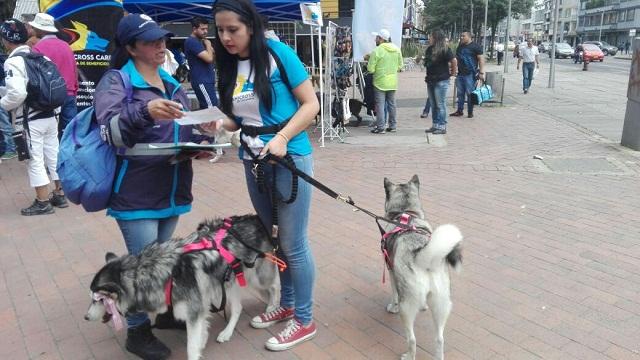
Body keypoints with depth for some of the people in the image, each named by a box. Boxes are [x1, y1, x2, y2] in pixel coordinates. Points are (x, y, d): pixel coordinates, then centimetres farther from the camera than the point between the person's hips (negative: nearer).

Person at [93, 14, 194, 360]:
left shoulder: (172, 84, 14)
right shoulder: (116, 81, -6)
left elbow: (183, 131, 20)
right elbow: (110, 131, -18)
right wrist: (145, 112, -35)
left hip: (171, 192, 6)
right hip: (136, 195, -6)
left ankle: (163, 310, 37)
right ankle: (138, 331, 20)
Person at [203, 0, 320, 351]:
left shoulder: (278, 53, -11)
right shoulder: (229, 66, 7)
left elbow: (311, 104, -11)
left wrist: (282, 138, -24)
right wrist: (222, 123, -6)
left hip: (289, 159, -6)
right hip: (253, 163, 7)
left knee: (293, 244, 1)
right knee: (272, 239, 17)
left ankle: (304, 320, 18)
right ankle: (286, 304, 36)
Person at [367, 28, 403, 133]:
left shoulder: (377, 51, -14)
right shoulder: (397, 49, 5)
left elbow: (371, 69, -14)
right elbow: (400, 67, 10)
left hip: (380, 82, -5)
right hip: (393, 83, 6)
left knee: (380, 105, -1)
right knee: (391, 104, 13)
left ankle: (380, 127, -2)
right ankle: (392, 126, 19)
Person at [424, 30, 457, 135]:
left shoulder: (444, 50, -13)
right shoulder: (429, 49, 10)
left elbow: (454, 61, -15)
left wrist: (453, 73, -5)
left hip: (441, 81, -8)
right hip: (430, 81, 8)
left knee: (440, 105, -3)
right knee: (434, 105, 12)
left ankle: (442, 127, 3)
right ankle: (435, 125, 20)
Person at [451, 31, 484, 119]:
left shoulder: (475, 47, -5)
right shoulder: (460, 47, 15)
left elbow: (481, 59, -8)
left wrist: (481, 72, -15)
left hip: (470, 74, -6)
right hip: (460, 73, 6)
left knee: (470, 94, -3)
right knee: (460, 93, 9)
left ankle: (470, 112, 5)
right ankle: (459, 111, 16)